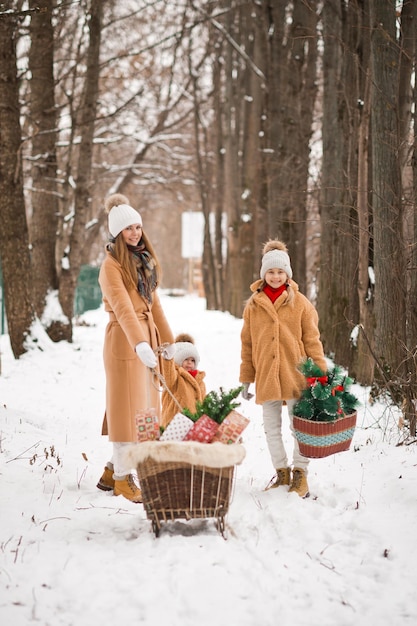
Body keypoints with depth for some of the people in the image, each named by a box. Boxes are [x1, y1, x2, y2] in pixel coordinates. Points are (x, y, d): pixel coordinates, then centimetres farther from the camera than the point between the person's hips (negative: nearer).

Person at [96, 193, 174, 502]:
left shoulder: (144, 261, 14)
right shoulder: (112, 266, -12)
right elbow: (123, 308, -26)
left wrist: (169, 342, 17)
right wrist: (140, 344, -38)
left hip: (148, 335, 8)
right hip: (124, 338, -8)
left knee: (144, 407, 10)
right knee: (127, 407, -3)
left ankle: (112, 470, 21)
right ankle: (122, 478, 6)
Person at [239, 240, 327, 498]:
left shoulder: (300, 303, 1)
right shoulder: (253, 305, 7)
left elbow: (312, 340, 2)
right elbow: (247, 344, 11)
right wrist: (246, 379, 10)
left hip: (296, 375, -3)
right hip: (266, 377, 3)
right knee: (272, 428, 9)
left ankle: (300, 474, 12)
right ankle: (282, 473, 20)